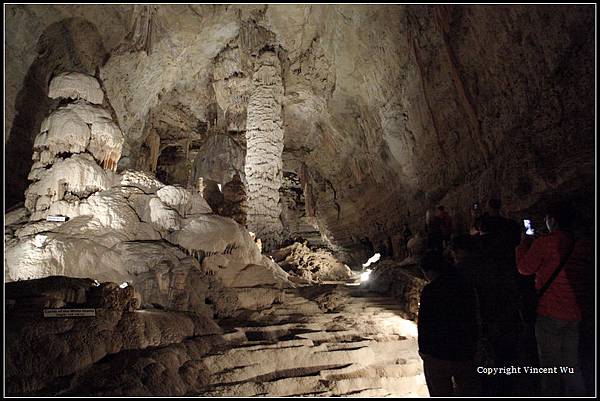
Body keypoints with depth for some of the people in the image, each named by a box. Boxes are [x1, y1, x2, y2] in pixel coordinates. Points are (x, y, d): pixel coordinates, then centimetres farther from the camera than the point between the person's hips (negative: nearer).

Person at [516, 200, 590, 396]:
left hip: (550, 313, -6)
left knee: (551, 365, 6)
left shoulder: (544, 242, -16)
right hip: (575, 314, 6)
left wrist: (525, 242, 8)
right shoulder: (583, 245, 2)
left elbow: (524, 268, -4)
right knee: (572, 366, 17)